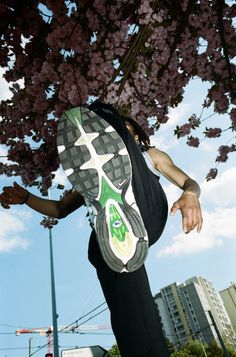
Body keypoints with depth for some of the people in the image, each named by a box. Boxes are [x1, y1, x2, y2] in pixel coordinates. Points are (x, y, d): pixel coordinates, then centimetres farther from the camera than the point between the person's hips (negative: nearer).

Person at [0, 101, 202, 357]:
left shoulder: (150, 155, 31)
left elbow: (188, 182, 20)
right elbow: (59, 209, 33)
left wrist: (190, 194, -7)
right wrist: (25, 197, 13)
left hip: (148, 218, -2)